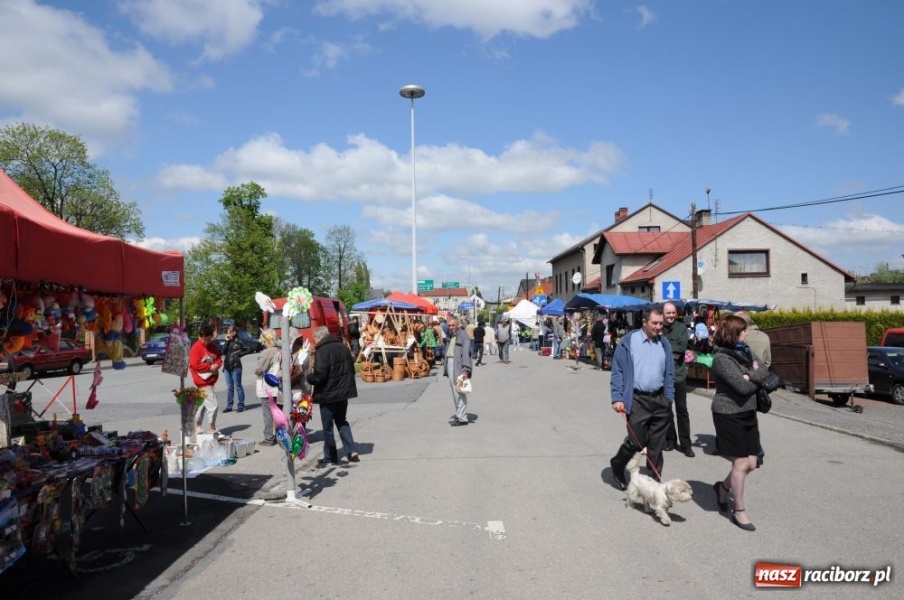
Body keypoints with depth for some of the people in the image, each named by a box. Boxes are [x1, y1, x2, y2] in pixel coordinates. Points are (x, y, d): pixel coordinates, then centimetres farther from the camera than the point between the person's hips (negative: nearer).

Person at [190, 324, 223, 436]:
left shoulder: (212, 346, 9)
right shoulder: (196, 348, -14)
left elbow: (219, 358, 14)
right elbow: (195, 364, -19)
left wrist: (217, 364, -8)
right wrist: (210, 367, -16)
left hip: (211, 380, 9)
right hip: (203, 381, -9)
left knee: (204, 404, 19)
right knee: (213, 405, -10)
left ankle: (197, 427, 34)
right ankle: (212, 430, 0)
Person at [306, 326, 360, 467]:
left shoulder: (322, 351, -17)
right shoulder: (343, 347, 7)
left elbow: (319, 376, -23)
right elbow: (351, 369, 13)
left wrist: (309, 377, -4)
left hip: (328, 394, -7)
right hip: (343, 392, 7)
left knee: (327, 426, 7)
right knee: (341, 421, 20)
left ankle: (330, 457, 16)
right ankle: (352, 451, 13)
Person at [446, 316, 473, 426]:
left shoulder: (463, 336, -10)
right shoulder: (451, 336, 17)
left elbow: (466, 353, -17)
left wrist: (465, 370, -23)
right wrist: (446, 368, 14)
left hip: (458, 366, -9)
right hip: (450, 363, 9)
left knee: (459, 392, -8)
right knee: (454, 392, 15)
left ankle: (462, 418, -6)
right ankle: (458, 414, 25)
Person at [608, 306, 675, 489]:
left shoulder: (664, 343, 9)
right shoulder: (628, 341, -6)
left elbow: (669, 374, 13)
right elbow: (617, 372, -6)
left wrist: (669, 398, 7)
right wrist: (617, 398, -12)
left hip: (660, 400, 4)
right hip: (637, 400, -4)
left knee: (657, 445, 9)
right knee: (636, 442, 0)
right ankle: (617, 465, 27)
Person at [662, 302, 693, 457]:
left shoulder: (681, 327, -2)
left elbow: (682, 347, -13)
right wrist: (672, 352, -13)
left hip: (678, 374, 0)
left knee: (682, 410, 5)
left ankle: (685, 444, 12)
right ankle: (670, 439, 26)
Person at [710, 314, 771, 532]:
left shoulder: (746, 351, 8)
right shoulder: (721, 359, -17)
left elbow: (764, 371, -2)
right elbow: (742, 386, -23)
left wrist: (750, 376, -19)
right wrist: (757, 378, -6)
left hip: (748, 412, 8)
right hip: (729, 415, -8)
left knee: (751, 463, 10)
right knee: (740, 463, -3)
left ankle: (723, 487, 35)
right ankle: (739, 511, 13)